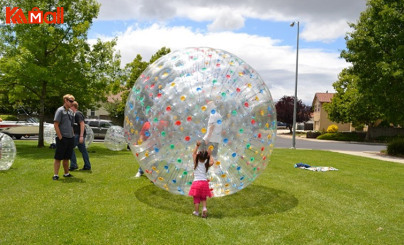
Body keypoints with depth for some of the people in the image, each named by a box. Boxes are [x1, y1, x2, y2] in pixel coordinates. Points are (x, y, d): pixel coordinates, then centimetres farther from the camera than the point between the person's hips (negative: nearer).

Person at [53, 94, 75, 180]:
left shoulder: (71, 112, 15)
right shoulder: (60, 110, -8)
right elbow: (56, 125, -13)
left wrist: (73, 135, 15)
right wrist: (60, 137, -16)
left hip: (70, 138, 7)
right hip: (63, 139, -7)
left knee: (66, 158, 15)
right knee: (58, 158, -2)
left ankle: (66, 173, 25)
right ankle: (55, 175, 3)